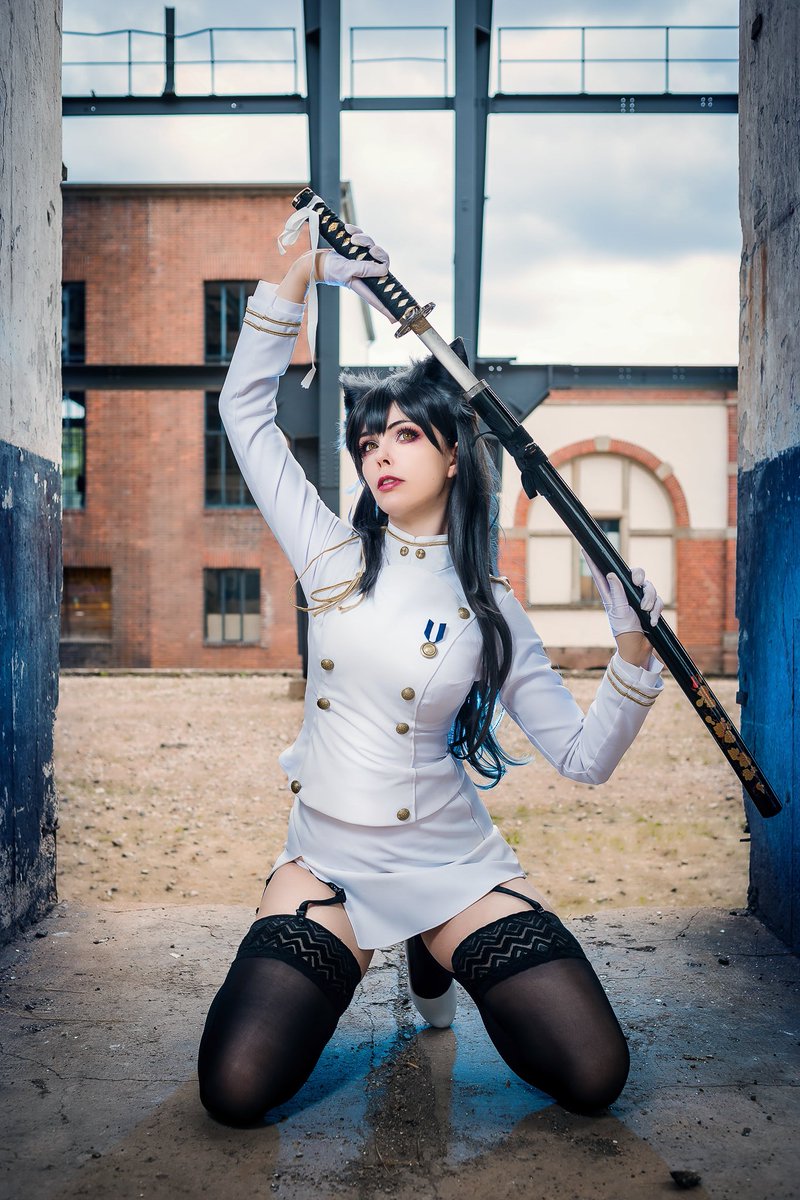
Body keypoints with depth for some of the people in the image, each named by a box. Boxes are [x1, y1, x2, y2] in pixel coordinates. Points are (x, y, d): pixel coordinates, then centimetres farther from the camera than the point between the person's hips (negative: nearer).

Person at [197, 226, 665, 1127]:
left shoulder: (490, 609, -1)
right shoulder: (334, 556, 0)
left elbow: (584, 758, -2)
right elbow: (245, 409, -2)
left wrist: (631, 647, -17)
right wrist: (304, 273, -8)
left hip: (453, 862, 0)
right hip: (328, 861, 0)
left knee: (594, 1077, -11)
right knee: (235, 1090, -17)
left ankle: (435, 956, 18)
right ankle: (345, 959, 16)